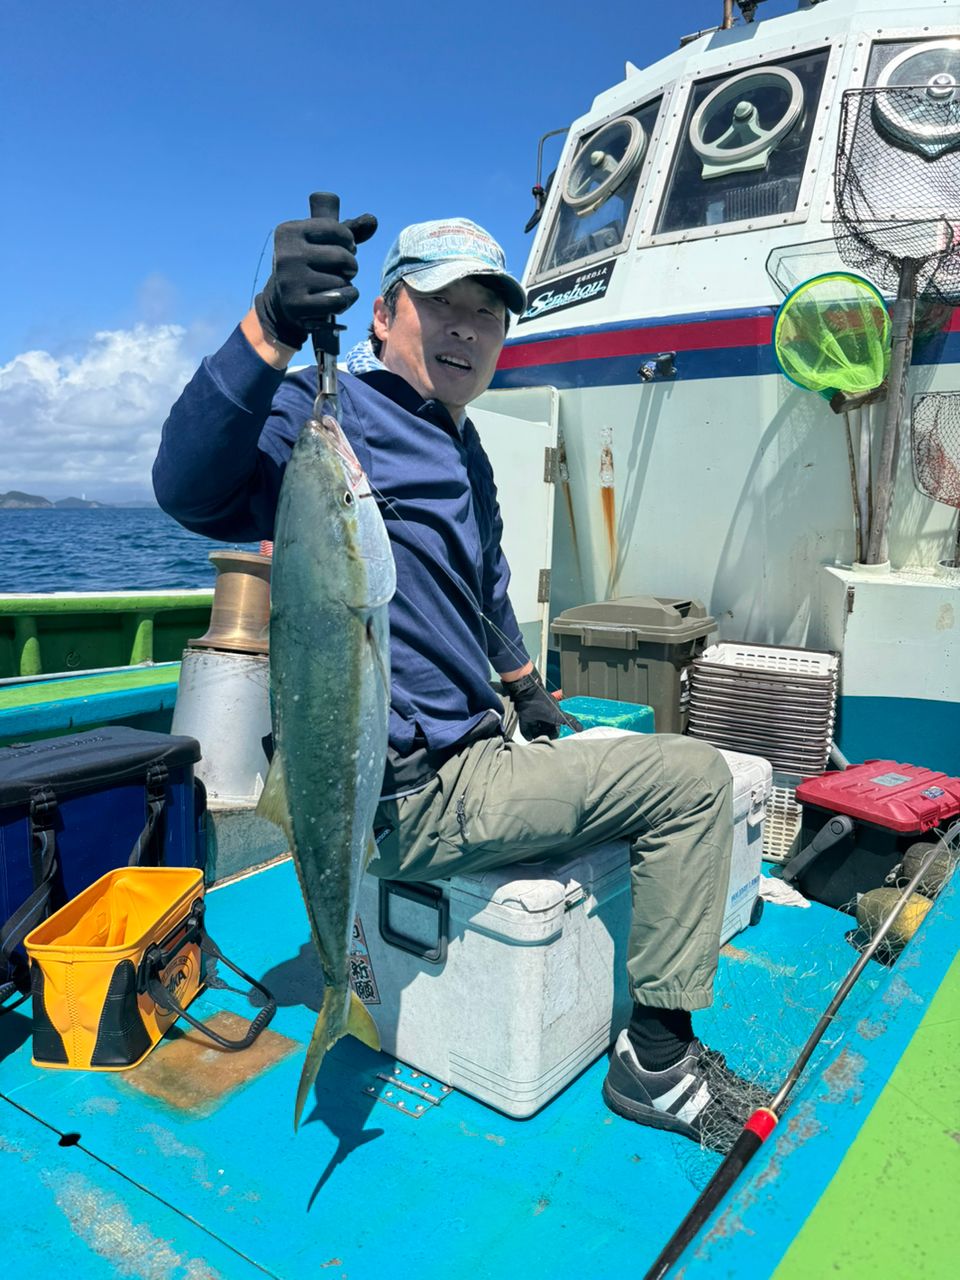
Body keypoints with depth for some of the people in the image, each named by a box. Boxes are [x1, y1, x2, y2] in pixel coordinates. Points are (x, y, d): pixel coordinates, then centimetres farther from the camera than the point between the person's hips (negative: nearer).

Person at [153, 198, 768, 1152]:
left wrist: (531, 697, 34)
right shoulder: (331, 411, -13)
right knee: (693, 778, -11)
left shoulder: (461, 450, 17)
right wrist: (270, 325, -46)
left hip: (459, 759, 10)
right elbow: (189, 489, -33)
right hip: (405, 797, -10)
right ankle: (656, 1063, 4)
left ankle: (657, 1044, 38)